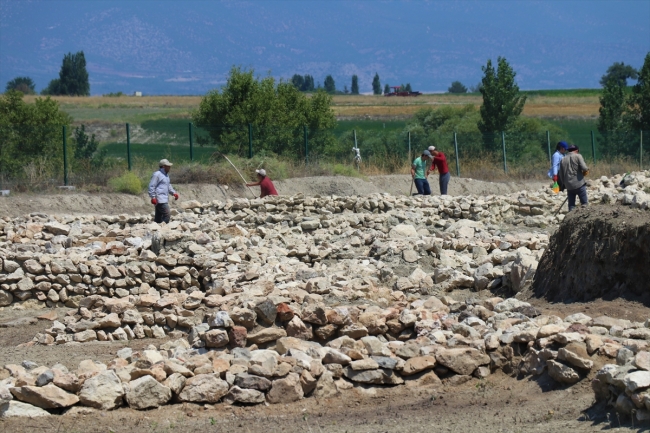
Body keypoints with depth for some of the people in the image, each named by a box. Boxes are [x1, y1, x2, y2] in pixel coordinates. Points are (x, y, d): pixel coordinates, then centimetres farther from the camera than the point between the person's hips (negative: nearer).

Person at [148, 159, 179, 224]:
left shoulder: (166, 175, 19)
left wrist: (174, 193, 15)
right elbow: (151, 186, -13)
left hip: (165, 199, 10)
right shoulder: (157, 174, -10)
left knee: (158, 217, 11)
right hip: (160, 199, -10)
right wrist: (153, 197, -19)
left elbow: (168, 186, 30)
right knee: (167, 214, -17)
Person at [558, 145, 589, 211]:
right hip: (579, 184, -5)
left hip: (569, 186, 5)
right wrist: (585, 172, 7)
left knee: (571, 205, 9)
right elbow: (584, 168, -15)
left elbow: (560, 175, 14)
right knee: (585, 203, 1)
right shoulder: (578, 156, -3)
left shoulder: (563, 160, 12)